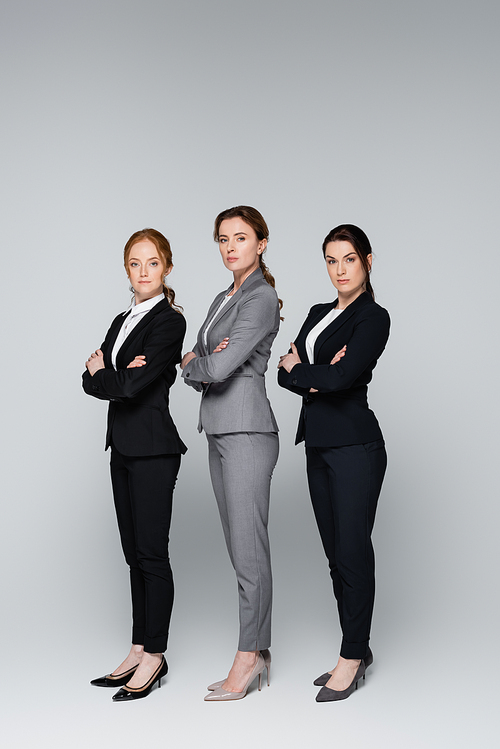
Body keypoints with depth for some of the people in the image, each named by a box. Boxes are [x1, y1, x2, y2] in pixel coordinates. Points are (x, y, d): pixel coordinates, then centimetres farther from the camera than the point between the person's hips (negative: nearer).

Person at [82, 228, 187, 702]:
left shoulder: (169, 321, -10)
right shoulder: (123, 321, 16)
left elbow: (130, 387, -19)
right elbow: (91, 382, 7)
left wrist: (103, 371, 0)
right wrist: (119, 374, -13)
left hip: (153, 450, -8)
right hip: (123, 448, 8)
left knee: (151, 553, -3)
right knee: (134, 553, 12)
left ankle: (154, 656, 7)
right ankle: (138, 651, 19)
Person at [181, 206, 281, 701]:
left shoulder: (261, 298, -10)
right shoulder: (223, 299, 19)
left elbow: (220, 367, -20)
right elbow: (193, 372, 17)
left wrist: (193, 363, 1)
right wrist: (199, 364, -5)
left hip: (246, 430, -9)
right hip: (218, 431, 9)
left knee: (248, 549, -5)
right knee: (239, 547, 11)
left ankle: (247, 656, 4)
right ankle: (259, 653, 18)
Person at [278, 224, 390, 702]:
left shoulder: (373, 318, -8)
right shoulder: (319, 313, 17)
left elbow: (342, 377, -21)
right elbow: (285, 374, 8)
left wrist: (300, 370, -3)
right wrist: (318, 378, -12)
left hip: (354, 445, -8)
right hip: (318, 444, 8)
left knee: (352, 551, -3)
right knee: (335, 552, 12)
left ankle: (352, 654, 8)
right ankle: (358, 649, 23)